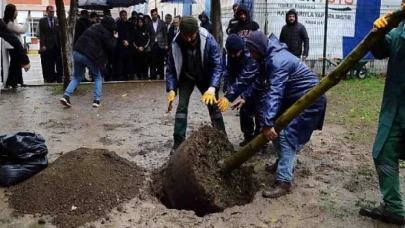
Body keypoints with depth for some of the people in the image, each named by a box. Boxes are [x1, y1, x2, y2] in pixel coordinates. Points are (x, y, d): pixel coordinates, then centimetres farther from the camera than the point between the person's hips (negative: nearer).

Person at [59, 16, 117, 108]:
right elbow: (110, 47, -3)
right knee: (97, 77, 13)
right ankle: (97, 100, 2)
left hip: (77, 53, 6)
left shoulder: (94, 27, 18)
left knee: (77, 77, 17)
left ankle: (66, 96, -1)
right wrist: (115, 38, 12)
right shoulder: (105, 33, -4)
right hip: (89, 56, -6)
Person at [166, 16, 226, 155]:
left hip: (206, 77, 0)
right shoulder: (176, 44, -25)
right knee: (182, 107, -11)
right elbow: (171, 69, -15)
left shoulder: (208, 40, -30)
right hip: (186, 77, 1)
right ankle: (178, 142, -3)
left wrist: (212, 87, -39)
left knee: (214, 106, 1)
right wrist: (171, 89, -28)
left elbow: (217, 65, -27)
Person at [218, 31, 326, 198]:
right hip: (293, 97, 10)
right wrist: (246, 97, 12)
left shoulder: (278, 60, -28)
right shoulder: (268, 57, 5)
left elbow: (274, 93, -37)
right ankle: (283, 161, 33)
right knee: (276, 128, 14)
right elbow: (260, 81, 19)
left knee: (287, 135, -17)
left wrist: (268, 123, -42)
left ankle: (284, 182, -16)